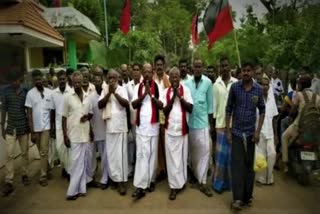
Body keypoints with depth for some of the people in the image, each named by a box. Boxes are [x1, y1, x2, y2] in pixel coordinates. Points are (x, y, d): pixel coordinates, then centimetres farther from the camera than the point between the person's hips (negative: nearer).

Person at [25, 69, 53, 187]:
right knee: (42, 151, 15)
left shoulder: (49, 92, -4)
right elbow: (29, 114, -6)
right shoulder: (30, 94, -7)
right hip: (35, 128, 1)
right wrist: (32, 132, -9)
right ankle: (47, 169, 32)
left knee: (44, 151, -2)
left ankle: (43, 176, 7)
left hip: (46, 127, -1)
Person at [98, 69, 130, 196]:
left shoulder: (122, 89, -1)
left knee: (121, 153, 0)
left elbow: (126, 104, -15)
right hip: (109, 126, 4)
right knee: (110, 154, 9)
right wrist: (109, 93, -13)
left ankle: (122, 181, 7)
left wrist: (115, 92, -19)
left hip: (120, 126, -3)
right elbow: (100, 105, -3)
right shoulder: (104, 90, 9)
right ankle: (115, 178, 23)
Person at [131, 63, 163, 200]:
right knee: (141, 154, -2)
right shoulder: (138, 87, 5)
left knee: (152, 154, 10)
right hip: (141, 125, 0)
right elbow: (133, 105, -3)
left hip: (153, 125, 0)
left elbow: (161, 106, -7)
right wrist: (144, 94, -15)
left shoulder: (157, 87, 1)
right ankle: (140, 186, -1)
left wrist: (151, 94, -18)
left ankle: (151, 180, 25)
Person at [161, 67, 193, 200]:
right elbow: (165, 111, -3)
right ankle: (174, 186, 13)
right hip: (170, 128, 1)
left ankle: (181, 181, 27)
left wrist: (180, 96, -15)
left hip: (182, 128, -1)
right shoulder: (166, 92, 4)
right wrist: (173, 96, -10)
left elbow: (190, 108, -7)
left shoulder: (185, 90, 0)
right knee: (172, 158, 4)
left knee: (182, 156, 9)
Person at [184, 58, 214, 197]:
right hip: (189, 120, 1)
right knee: (193, 150, 13)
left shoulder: (208, 82, -2)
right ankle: (195, 173, 34)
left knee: (205, 150, -4)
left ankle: (202, 182, 6)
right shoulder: (186, 82, -2)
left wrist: (211, 123, 4)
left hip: (203, 121, -1)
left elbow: (210, 103, 2)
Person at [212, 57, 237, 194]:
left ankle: (232, 182, 22)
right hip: (221, 123, 0)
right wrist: (212, 122, 3)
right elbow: (214, 104, 5)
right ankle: (219, 183, 16)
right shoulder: (216, 84, 4)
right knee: (221, 153, 5)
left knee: (233, 154, 8)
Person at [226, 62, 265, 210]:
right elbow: (228, 109, -1)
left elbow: (262, 110, 6)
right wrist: (228, 131, -4)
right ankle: (238, 198, 1)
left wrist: (258, 131, -3)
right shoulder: (234, 87, -4)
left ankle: (247, 196, 24)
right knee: (237, 164, -4)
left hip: (251, 132, 2)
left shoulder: (258, 89, 0)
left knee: (249, 165, 10)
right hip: (236, 132, -2)